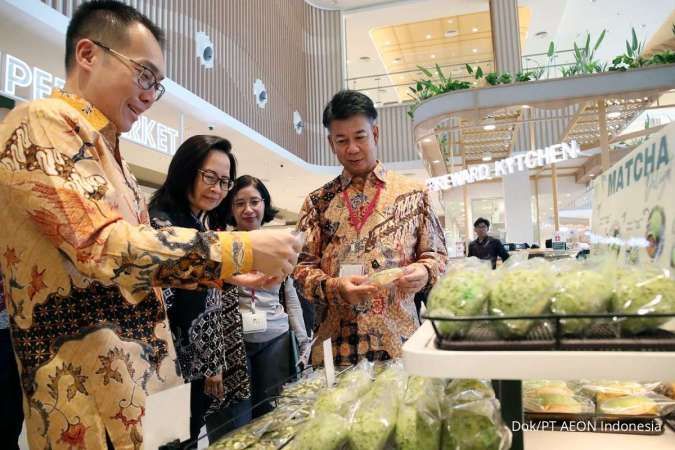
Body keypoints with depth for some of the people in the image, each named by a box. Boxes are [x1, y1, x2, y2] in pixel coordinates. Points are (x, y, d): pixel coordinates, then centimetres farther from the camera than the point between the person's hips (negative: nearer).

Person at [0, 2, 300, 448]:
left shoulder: (106, 151, 14)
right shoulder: (40, 124, -14)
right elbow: (109, 249, -27)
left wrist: (237, 271, 5)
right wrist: (244, 249, -23)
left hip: (143, 379, 9)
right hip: (91, 402, -9)